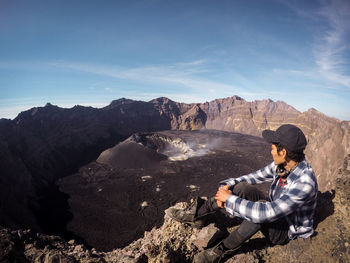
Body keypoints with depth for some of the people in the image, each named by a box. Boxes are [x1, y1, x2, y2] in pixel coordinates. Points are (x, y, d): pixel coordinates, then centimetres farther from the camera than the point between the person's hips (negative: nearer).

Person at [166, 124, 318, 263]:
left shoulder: (305, 183, -36)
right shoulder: (281, 165, -11)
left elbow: (266, 213, -42)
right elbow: (255, 176, -1)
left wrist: (230, 200, -32)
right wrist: (227, 186, -18)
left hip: (287, 232, -7)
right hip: (274, 212, 7)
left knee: (260, 209, -38)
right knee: (243, 187, -16)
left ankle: (223, 251, -19)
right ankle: (197, 214, -8)